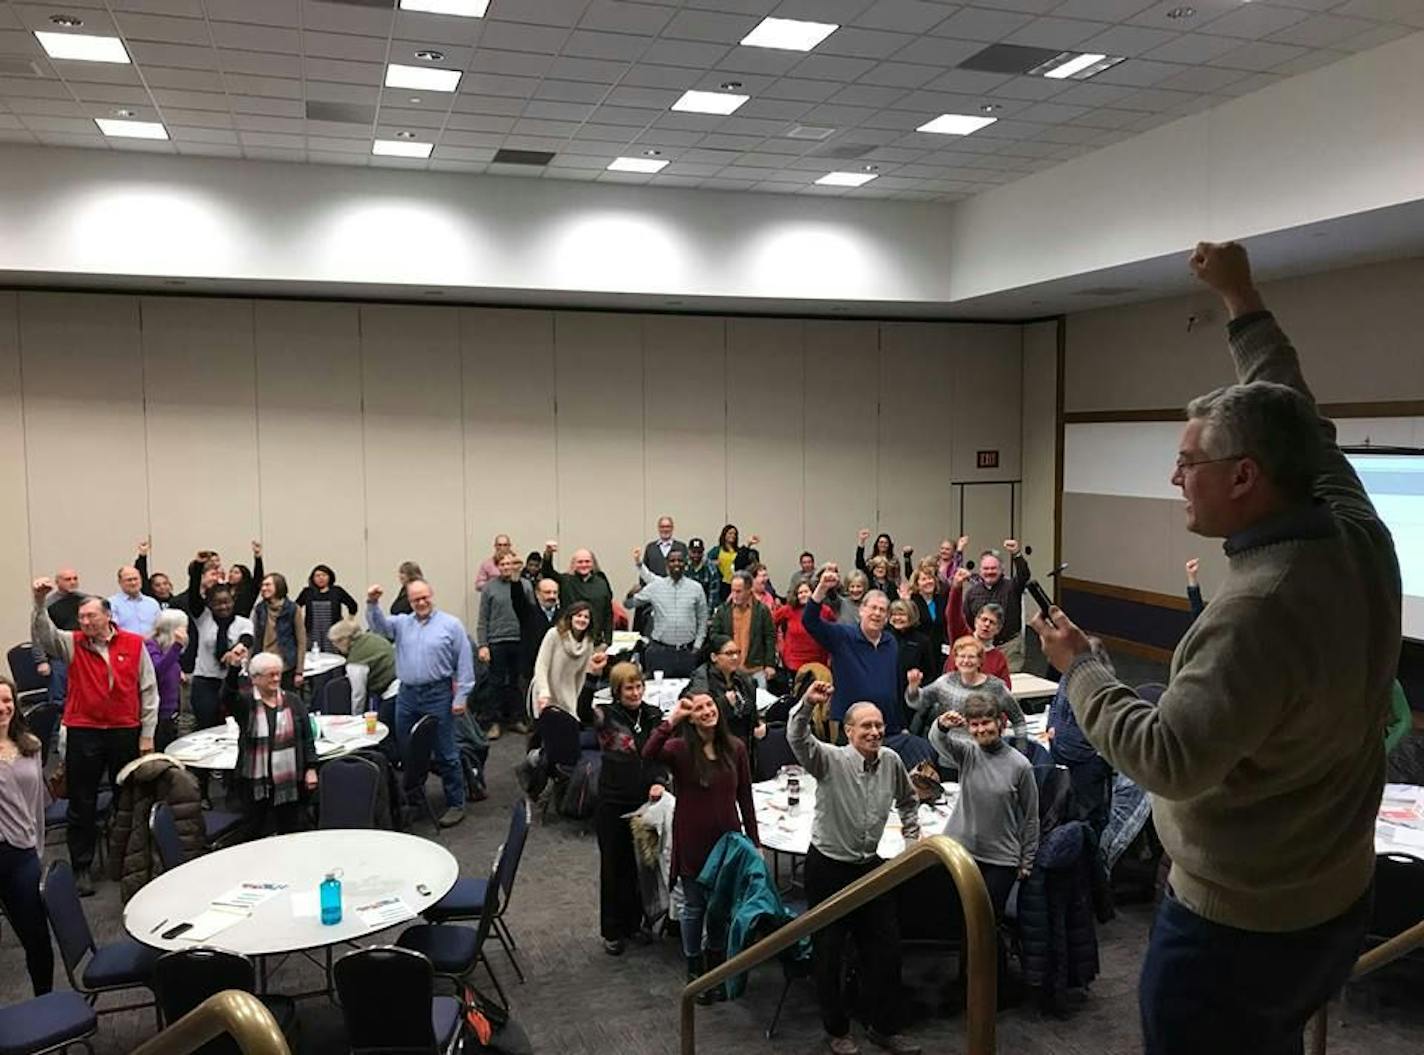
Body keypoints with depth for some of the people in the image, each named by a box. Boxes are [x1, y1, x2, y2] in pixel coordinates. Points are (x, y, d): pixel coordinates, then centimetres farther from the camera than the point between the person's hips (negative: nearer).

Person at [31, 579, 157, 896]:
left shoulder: (134, 645, 0)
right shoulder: (72, 643, 2)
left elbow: (148, 691, 2)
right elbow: (43, 636, -17)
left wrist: (147, 735, 0)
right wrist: (40, 603, -33)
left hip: (126, 732, 0)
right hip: (83, 733, 0)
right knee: (82, 804, 6)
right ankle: (81, 867, 17)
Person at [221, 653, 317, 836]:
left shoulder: (293, 701, 6)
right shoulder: (245, 703, 0)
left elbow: (307, 737, 7)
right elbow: (227, 695, -23)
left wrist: (311, 768, 0)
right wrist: (234, 668, -40)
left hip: (291, 781, 2)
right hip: (255, 783, -1)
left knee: (292, 833, 7)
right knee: (259, 834, 6)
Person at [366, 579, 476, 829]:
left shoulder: (451, 625, -1)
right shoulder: (401, 623, 11)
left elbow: (464, 663, -3)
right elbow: (378, 625, -5)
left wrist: (461, 697, -8)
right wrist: (372, 604, -24)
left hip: (438, 695, -4)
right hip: (406, 695, 5)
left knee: (445, 754, 0)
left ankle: (455, 804, 9)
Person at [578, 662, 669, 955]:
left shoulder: (653, 716, 2)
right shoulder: (607, 717, -12)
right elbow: (583, 712, -34)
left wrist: (658, 782, -8)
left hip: (644, 802, 4)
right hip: (613, 804, -4)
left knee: (641, 864, 16)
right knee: (613, 867, 9)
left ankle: (634, 923, 35)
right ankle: (612, 931, 24)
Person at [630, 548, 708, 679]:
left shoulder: (696, 588, 1)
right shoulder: (655, 586, 1)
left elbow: (702, 621, 8)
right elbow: (630, 603, 5)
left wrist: (697, 646, 4)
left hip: (687, 652, 0)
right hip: (660, 651, 0)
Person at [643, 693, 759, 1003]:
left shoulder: (735, 748, -4)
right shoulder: (680, 749, -13)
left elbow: (745, 797, 3)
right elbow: (649, 754, -36)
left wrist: (754, 841, 4)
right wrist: (671, 719, -32)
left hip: (728, 838, 3)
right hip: (693, 842, -3)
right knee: (694, 907, 12)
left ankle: (716, 967, 38)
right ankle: (694, 970, 33)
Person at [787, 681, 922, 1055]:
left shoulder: (891, 762, -1)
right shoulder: (831, 761, -17)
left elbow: (908, 801, 19)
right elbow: (798, 740, -38)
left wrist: (912, 839, 12)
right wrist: (807, 704, -55)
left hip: (870, 866, 5)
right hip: (828, 867, -5)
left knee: (885, 948, 11)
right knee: (829, 952, 7)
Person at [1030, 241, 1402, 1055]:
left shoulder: (1258, 611, -33)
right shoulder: (1362, 537, -8)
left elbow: (1170, 761, -31)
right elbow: (1303, 428, 8)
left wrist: (1081, 667, -16)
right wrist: (1243, 300, 15)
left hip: (1238, 927, -8)